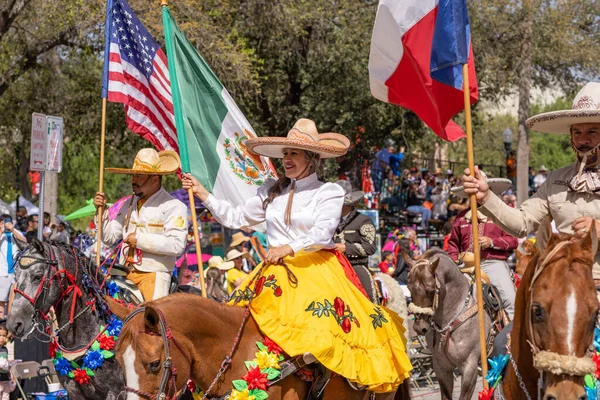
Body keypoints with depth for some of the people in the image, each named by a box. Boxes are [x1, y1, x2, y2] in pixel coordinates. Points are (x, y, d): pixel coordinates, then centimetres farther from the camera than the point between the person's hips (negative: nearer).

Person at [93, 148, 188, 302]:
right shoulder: (130, 204, 17)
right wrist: (102, 211, 4)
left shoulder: (174, 206, -5)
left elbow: (177, 245, -17)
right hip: (125, 274, 6)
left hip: (154, 275, -6)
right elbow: (109, 237, 19)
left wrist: (140, 240, -15)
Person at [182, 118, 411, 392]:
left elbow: (322, 233, -13)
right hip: (276, 271, 5)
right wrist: (202, 194, 14)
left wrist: (289, 249, -26)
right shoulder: (271, 191, 14)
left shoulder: (329, 192, 1)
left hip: (317, 270, -4)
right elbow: (237, 218, 18)